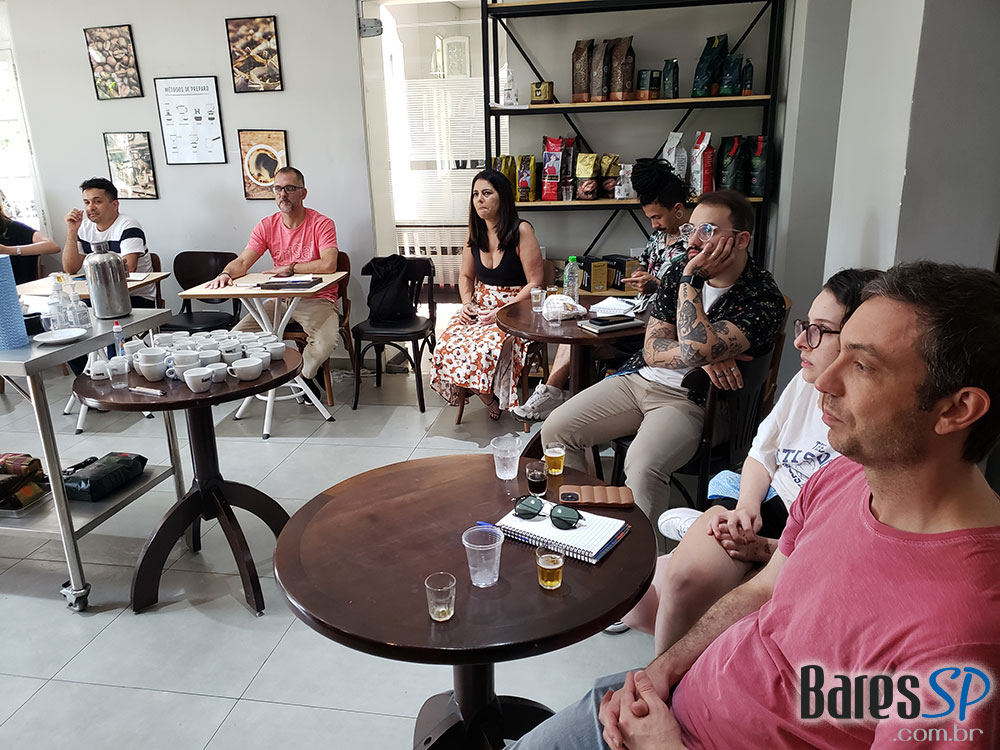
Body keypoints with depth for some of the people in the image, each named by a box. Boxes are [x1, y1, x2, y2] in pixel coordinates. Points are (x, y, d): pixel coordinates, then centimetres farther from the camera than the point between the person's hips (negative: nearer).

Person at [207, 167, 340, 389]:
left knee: (326, 341, -33)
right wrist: (226, 274, -24)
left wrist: (288, 268, -15)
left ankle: (303, 375, 0)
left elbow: (328, 265, -23)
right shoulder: (267, 226, 6)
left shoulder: (322, 224, -8)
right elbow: (242, 262, -1)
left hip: (317, 299, -4)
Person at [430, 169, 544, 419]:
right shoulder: (475, 232, 9)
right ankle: (492, 404, -1)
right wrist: (467, 304, 0)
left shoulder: (521, 231, -10)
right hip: (480, 306, 6)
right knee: (448, 345, -21)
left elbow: (535, 284, -12)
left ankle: (494, 399, 0)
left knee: (484, 350, -33)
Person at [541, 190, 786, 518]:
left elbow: (695, 349, -30)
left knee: (642, 466, -34)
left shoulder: (764, 300, -14)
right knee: (554, 430, -6)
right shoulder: (681, 270, 4)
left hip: (689, 400, -6)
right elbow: (652, 350, 1)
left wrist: (690, 278, -21)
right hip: (637, 379, 6)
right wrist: (705, 356, -18)